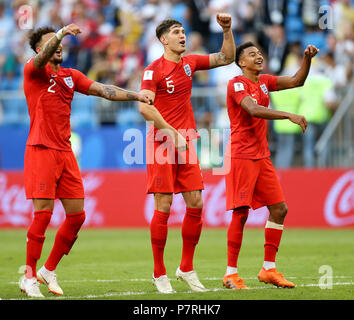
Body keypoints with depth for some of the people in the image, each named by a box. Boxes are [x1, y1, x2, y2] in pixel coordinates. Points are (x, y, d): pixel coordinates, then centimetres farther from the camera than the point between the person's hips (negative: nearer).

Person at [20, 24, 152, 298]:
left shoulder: (71, 76, 16)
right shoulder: (33, 71, -2)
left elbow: (103, 90, 11)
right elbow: (42, 57, -24)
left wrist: (135, 96, -1)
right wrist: (62, 32, -39)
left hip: (65, 152, 7)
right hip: (41, 150, -6)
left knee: (77, 215, 4)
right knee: (43, 213, -11)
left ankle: (49, 270, 18)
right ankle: (29, 277, -1)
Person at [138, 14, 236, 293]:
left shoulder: (190, 62, 11)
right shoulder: (154, 70, -8)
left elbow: (227, 58, 20)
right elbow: (145, 107, -16)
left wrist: (227, 29, 5)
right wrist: (173, 134, -17)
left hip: (186, 143, 6)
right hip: (162, 143, -6)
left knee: (196, 204, 2)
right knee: (164, 207, -6)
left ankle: (187, 268, 14)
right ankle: (159, 273, 2)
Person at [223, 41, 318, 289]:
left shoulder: (264, 82, 14)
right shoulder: (237, 84, -11)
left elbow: (296, 81, 18)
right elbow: (253, 109, -27)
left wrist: (307, 59, 1)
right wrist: (289, 116, -33)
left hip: (262, 156, 8)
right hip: (241, 155, -8)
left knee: (279, 209, 4)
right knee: (241, 213, -10)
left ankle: (269, 269, 11)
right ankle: (231, 273, -4)